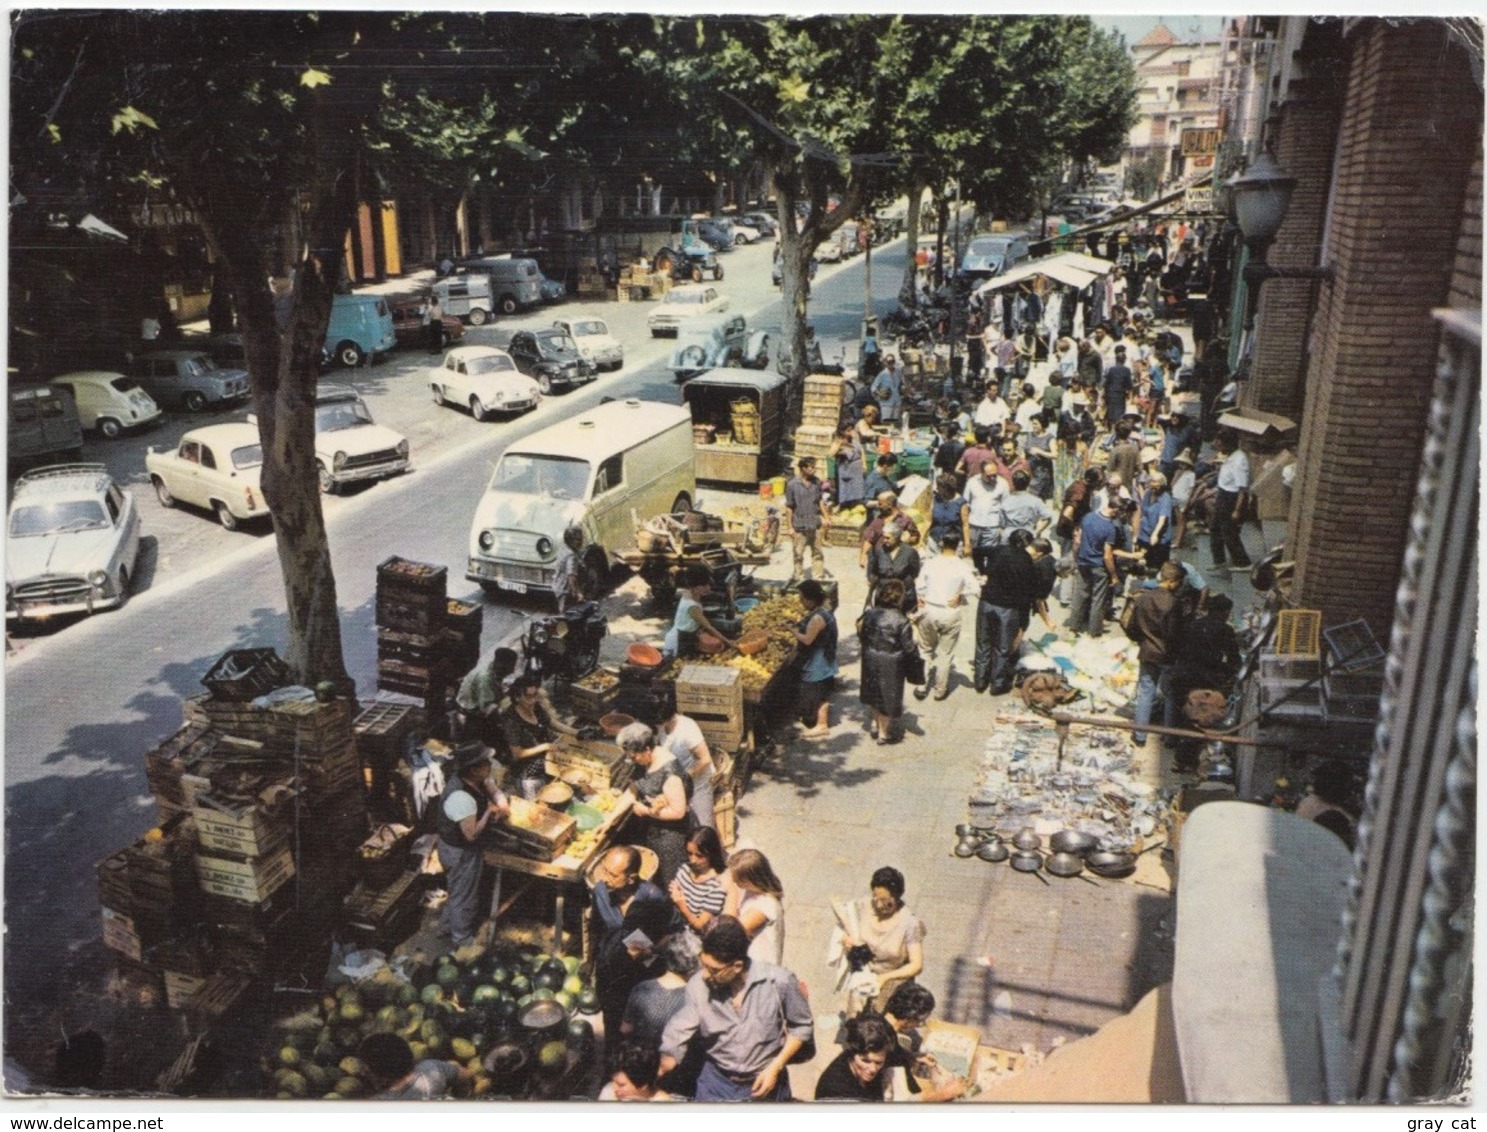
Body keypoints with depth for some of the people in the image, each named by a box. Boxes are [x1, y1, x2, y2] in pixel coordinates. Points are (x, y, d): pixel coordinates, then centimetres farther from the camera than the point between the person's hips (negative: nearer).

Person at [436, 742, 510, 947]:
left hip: (457, 846, 9)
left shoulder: (477, 779, -11)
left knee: (457, 891, 30)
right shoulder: (461, 798, -37)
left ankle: (447, 925, 51)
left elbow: (495, 792, 3)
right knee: (464, 895, 15)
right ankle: (463, 938, 37)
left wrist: (502, 805, -18)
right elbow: (472, 834, -33)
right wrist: (489, 812, -22)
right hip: (460, 852, -9)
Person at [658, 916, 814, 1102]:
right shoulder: (698, 986, -18)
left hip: (764, 1084, -1)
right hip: (716, 1083, 1)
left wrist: (775, 1067, -12)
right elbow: (675, 1040, -16)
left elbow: (802, 1026, -5)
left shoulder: (779, 982, -22)